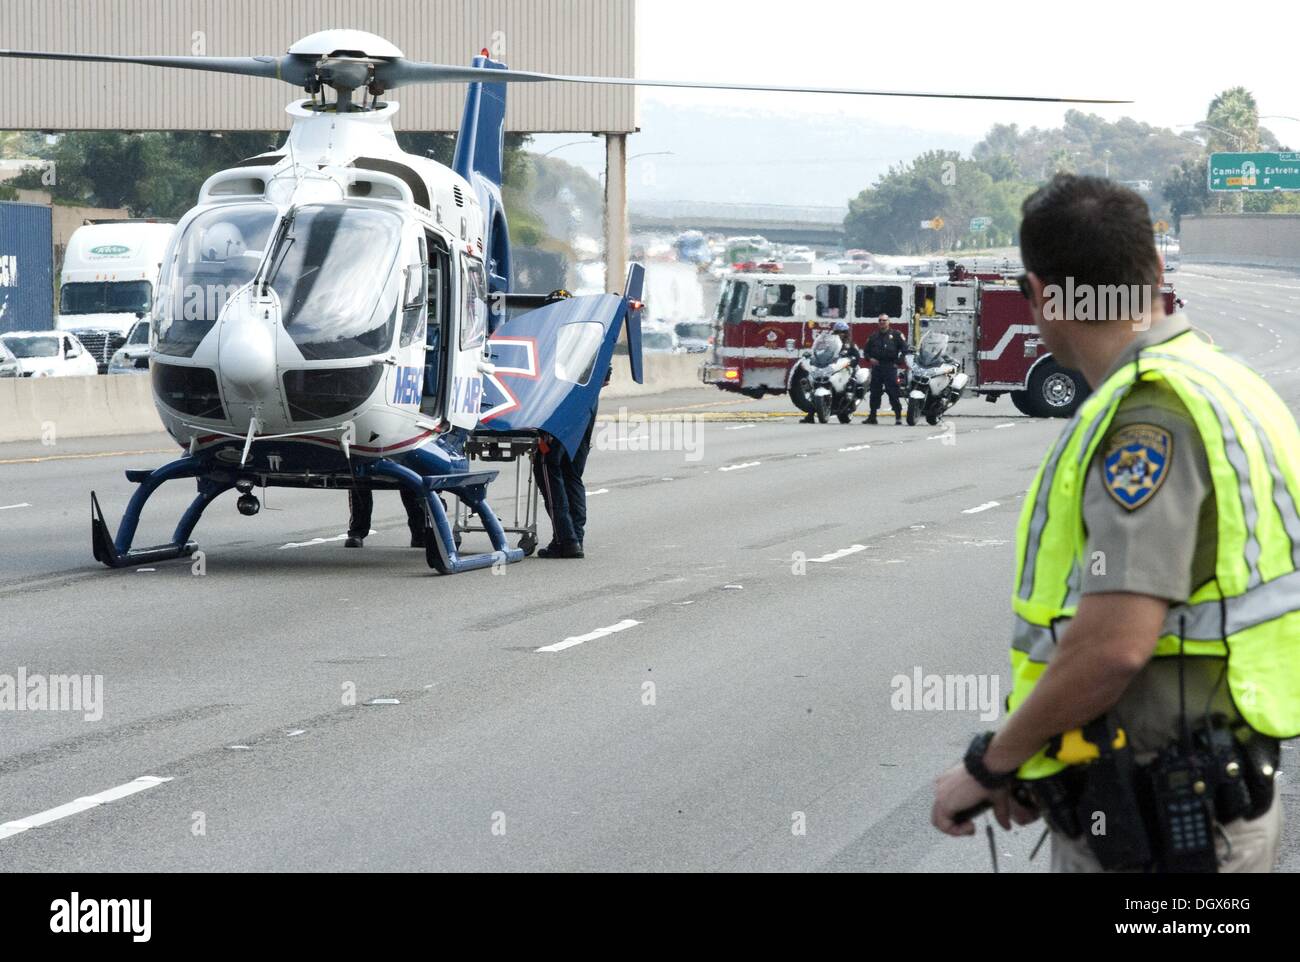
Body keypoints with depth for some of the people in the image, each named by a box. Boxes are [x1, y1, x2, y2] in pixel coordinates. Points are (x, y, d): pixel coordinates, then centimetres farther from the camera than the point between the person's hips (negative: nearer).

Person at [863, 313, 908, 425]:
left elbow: (905, 349, 1)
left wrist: (898, 362, -6)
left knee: (893, 392, -8)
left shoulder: (896, 335, 4)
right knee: (874, 392, 5)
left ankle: (898, 416, -4)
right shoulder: (873, 336, 15)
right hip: (876, 366, 4)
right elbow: (867, 350, 22)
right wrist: (870, 358, 3)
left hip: (890, 367, -4)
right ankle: (872, 416, 10)